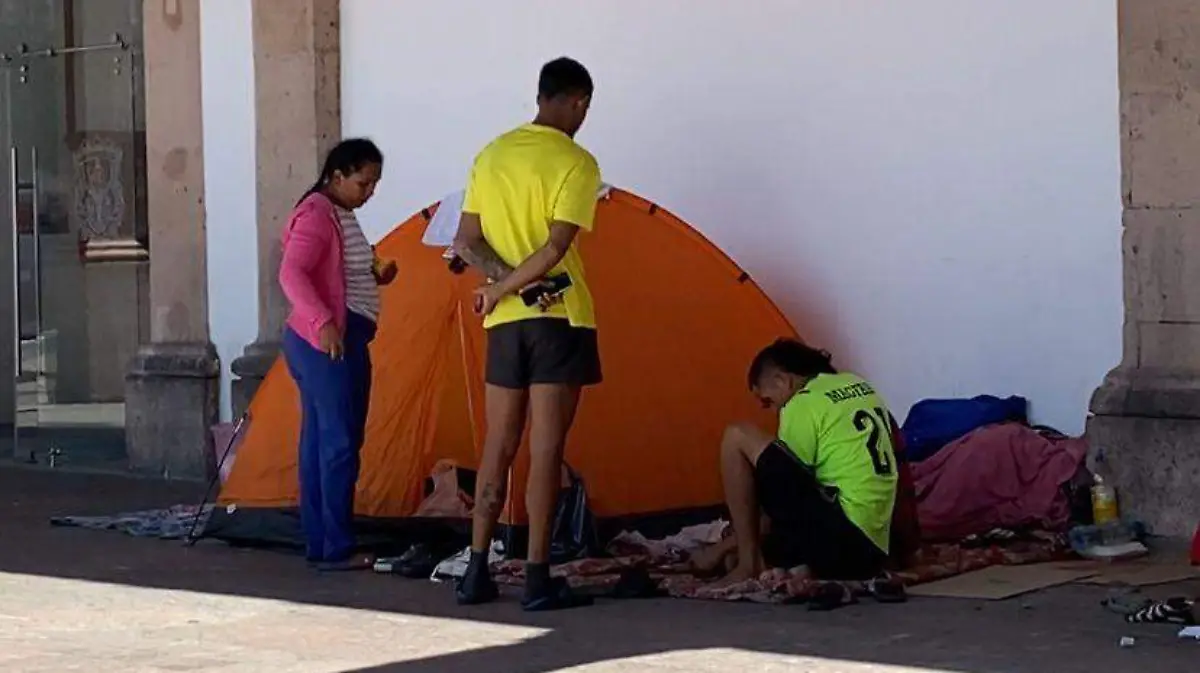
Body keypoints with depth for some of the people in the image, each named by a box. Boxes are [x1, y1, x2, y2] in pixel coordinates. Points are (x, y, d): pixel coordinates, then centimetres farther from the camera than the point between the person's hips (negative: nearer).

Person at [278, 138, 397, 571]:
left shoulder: (342, 216, 17)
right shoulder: (316, 215, -13)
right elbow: (291, 274, -24)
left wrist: (374, 275, 9)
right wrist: (323, 322, -33)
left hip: (339, 340, 10)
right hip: (328, 343, -10)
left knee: (318, 442, 9)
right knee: (340, 443, -10)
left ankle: (317, 544, 12)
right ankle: (336, 550, -9)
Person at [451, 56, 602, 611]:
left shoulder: (491, 155, 10)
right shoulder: (576, 163, -8)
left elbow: (466, 242, 7)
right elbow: (557, 247, -17)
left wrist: (503, 280, -5)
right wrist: (503, 289, -9)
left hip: (505, 321, 5)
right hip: (559, 318, -5)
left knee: (498, 445, 12)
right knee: (545, 448, -4)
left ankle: (476, 572, 13)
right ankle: (537, 581, -4)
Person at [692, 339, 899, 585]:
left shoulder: (803, 404, -3)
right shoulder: (860, 386, 19)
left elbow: (785, 494, 0)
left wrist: (729, 545, 13)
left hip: (838, 543, -9)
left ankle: (749, 563, -2)